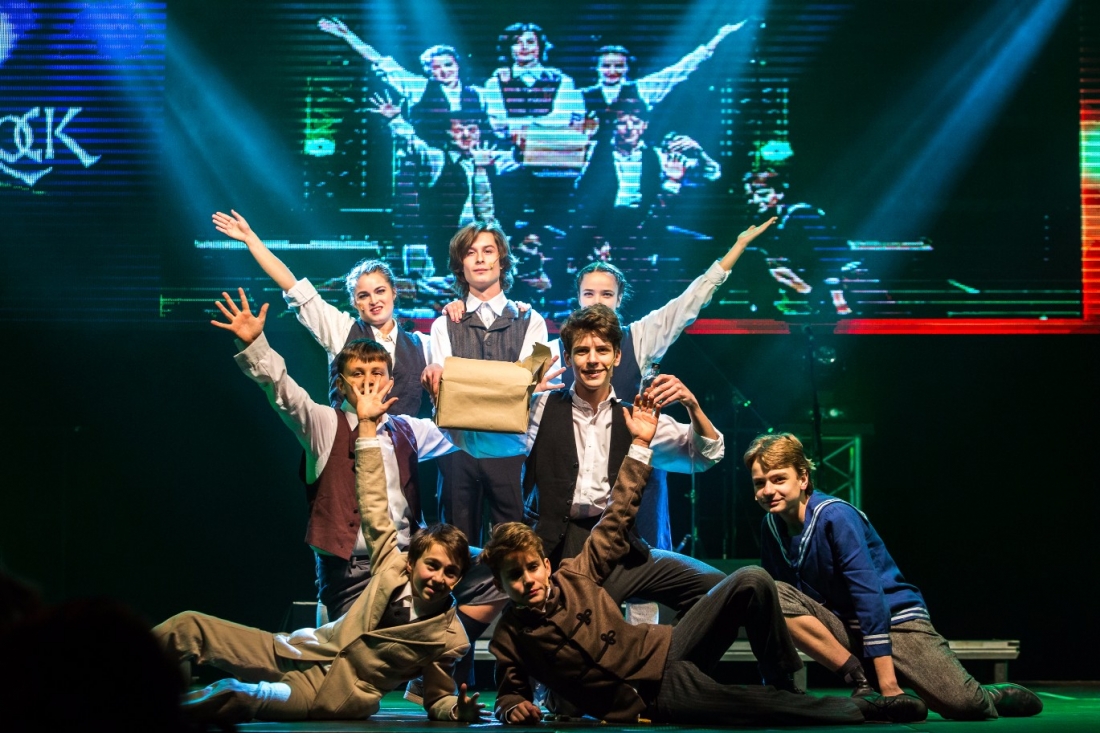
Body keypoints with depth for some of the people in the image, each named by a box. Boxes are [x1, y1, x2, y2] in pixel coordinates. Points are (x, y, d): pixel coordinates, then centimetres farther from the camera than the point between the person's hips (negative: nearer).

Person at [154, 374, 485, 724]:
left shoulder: (451, 639, -7)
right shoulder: (394, 567, 0)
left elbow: (438, 703, 2)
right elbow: (373, 508, 3)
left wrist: (460, 710, -24)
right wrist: (367, 425, 2)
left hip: (337, 692, -5)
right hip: (300, 651, 5)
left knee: (233, 695, -39)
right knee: (188, 626, -9)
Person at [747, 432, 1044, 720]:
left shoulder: (835, 516, -19)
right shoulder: (772, 528, -1)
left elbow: (869, 593, -23)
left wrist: (888, 683, -26)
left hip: (895, 619, -5)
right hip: (844, 627, 5)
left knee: (963, 704, -24)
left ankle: (991, 699, 15)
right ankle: (859, 678, -14)